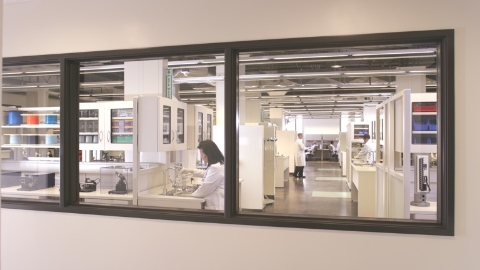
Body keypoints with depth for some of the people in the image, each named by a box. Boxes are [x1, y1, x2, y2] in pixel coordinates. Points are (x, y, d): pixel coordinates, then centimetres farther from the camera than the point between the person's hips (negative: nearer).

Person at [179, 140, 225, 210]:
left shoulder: (216, 168, -21)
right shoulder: (216, 166, 13)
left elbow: (206, 187, -17)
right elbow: (206, 174, 34)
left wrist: (192, 195, -2)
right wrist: (191, 171, 32)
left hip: (216, 206, -10)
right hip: (215, 204, 10)